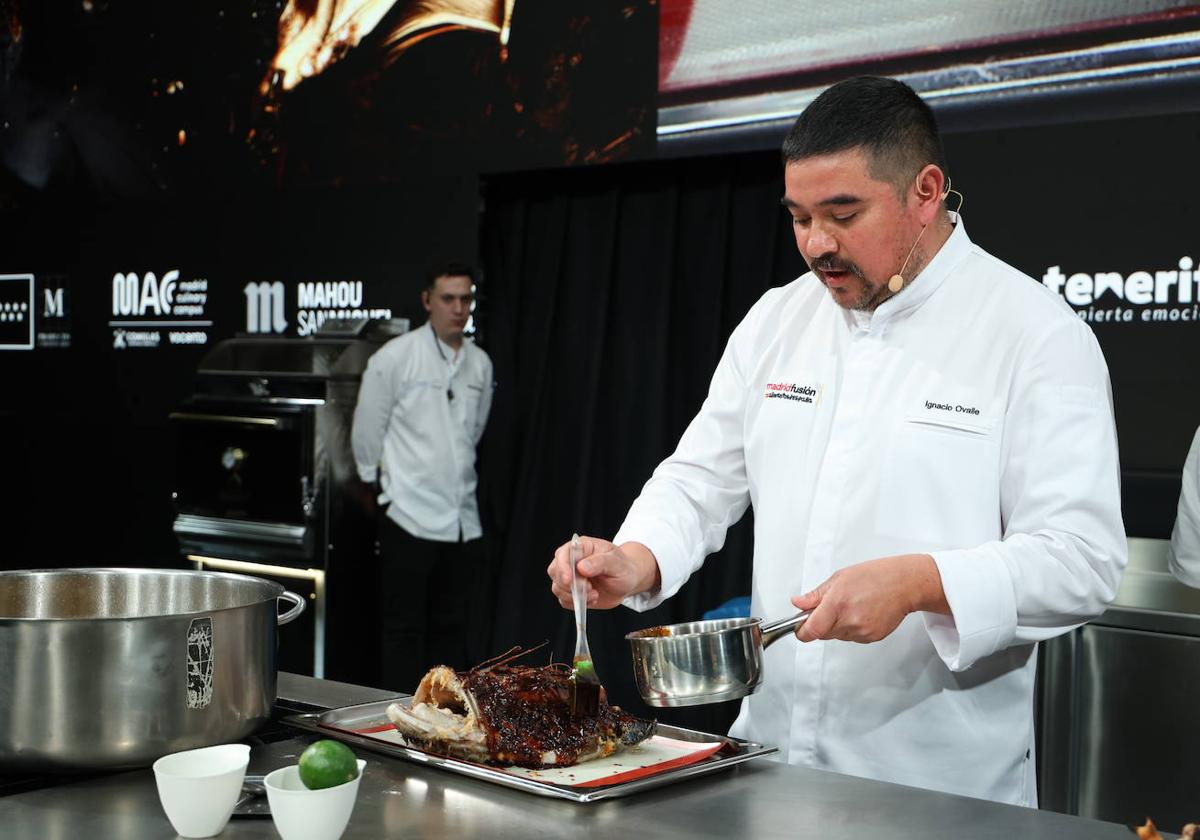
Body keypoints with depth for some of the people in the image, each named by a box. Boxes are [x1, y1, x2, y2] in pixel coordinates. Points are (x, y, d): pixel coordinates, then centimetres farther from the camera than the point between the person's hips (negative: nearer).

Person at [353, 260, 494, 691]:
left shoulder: (480, 363, 8)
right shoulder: (395, 357, -7)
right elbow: (366, 433, -1)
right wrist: (385, 485, 7)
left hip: (463, 520, 5)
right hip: (411, 516, -5)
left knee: (449, 625, 13)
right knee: (404, 629, 2)